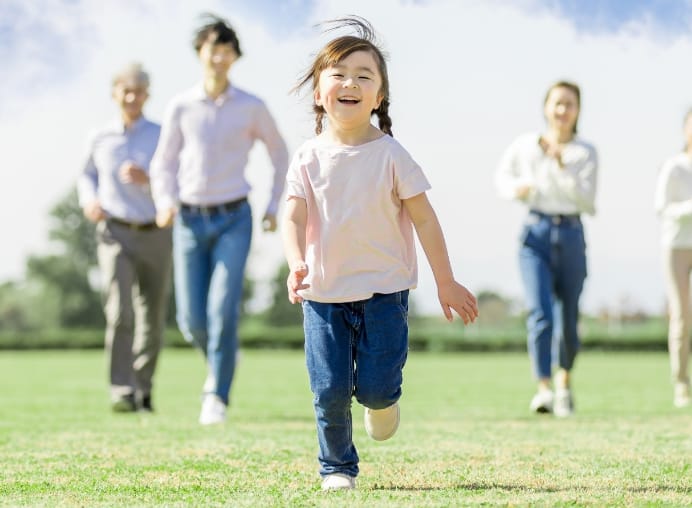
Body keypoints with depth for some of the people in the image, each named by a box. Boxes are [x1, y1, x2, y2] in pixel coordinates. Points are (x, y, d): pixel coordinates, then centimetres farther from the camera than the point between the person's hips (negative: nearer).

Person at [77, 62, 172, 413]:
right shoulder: (100, 139, 5)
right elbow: (87, 175, 22)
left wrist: (147, 180, -23)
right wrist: (89, 201, 2)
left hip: (155, 235, 1)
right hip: (116, 233, -1)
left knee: (152, 320, 9)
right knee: (120, 312, -18)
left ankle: (143, 389, 25)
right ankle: (121, 392, -21)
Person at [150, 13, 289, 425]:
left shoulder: (252, 108, -3)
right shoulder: (181, 107, 0)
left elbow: (280, 154, 13)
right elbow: (164, 165, 7)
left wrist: (275, 207, 6)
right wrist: (165, 205, -11)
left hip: (233, 221, -2)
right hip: (190, 221, 2)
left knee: (223, 309, -17)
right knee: (192, 320, -1)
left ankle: (217, 398, -8)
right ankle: (221, 362, 32)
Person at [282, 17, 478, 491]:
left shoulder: (391, 155, -6)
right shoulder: (310, 157, -2)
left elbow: (424, 220, -2)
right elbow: (294, 217, -8)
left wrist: (447, 283, 0)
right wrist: (296, 264, -29)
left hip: (383, 291, -1)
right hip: (324, 293, 1)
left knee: (375, 387, -7)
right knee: (330, 391, -2)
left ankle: (383, 399, 30)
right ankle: (337, 467, 19)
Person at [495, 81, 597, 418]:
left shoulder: (585, 153, 4)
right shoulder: (526, 146, 6)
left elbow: (588, 201, -6)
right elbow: (502, 176, 20)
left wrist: (563, 168, -17)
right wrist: (517, 188, -2)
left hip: (571, 236, 1)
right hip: (536, 234, -1)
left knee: (568, 317, 8)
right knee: (540, 312, -18)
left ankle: (565, 379, 34)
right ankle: (543, 388, -26)